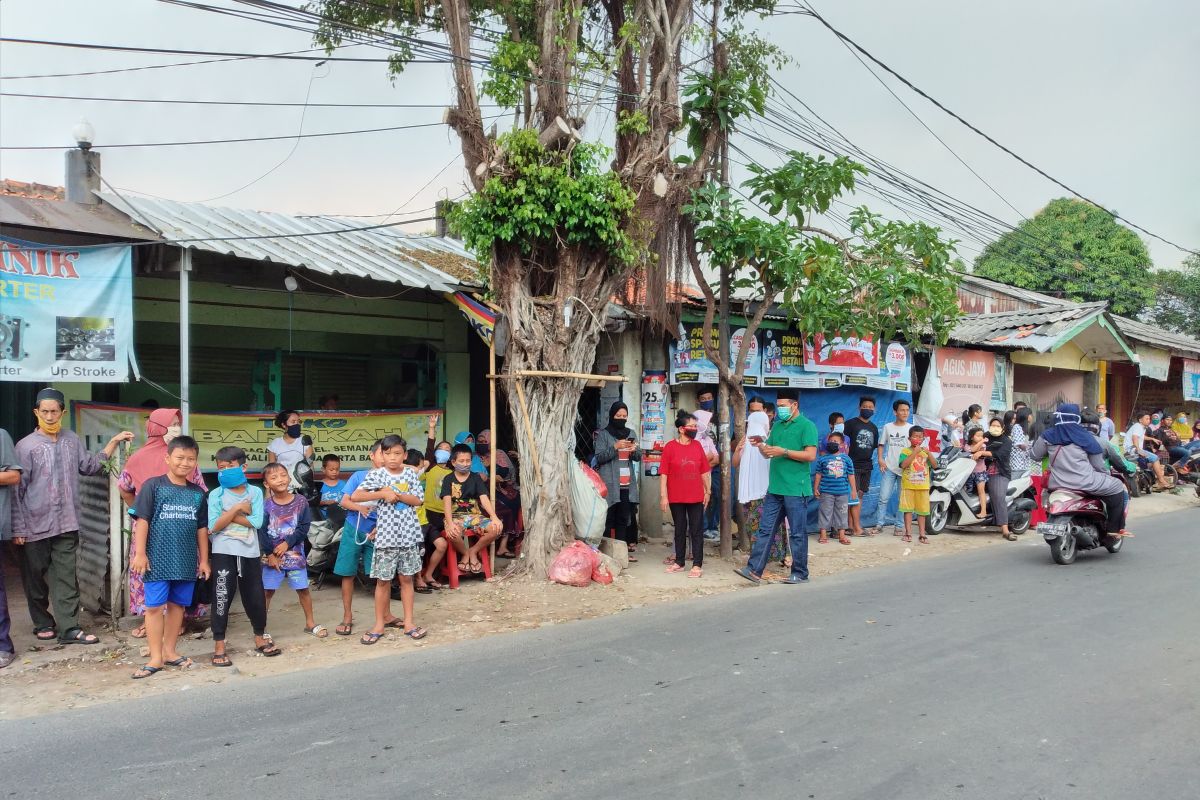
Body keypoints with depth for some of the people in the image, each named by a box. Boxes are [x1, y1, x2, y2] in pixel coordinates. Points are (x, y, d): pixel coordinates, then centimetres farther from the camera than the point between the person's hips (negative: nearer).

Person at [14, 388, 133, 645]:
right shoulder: (26, 446, -6)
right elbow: (17, 490, -6)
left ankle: (69, 628, 4)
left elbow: (91, 466, 20)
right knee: (36, 578, 10)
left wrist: (114, 442, 14)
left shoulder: (72, 440, 7)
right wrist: (18, 528, -8)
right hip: (35, 526, -3)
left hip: (67, 525, 3)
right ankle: (43, 623, 27)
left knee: (66, 579, 2)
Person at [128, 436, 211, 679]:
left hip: (186, 561, 4)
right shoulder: (153, 485, -5)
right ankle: (156, 658, 9)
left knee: (177, 605, 11)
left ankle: (169, 652, 23)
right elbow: (142, 520, -6)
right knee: (154, 607, 1)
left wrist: (204, 559, 12)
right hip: (158, 559, -4)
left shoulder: (198, 493, 7)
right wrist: (140, 553, -11)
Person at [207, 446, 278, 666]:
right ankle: (219, 646, 10)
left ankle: (260, 638, 30)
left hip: (250, 552, 2)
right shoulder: (216, 495, -3)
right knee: (222, 597, 0)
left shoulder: (255, 492, 0)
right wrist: (238, 509, -15)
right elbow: (214, 527, -13)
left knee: (255, 596, 11)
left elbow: (256, 522, -11)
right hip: (224, 553, -2)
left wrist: (229, 515, -12)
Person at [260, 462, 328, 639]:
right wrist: (270, 554, -15)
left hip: (295, 553, 1)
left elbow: (304, 527, -7)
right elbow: (262, 532, -9)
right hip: (272, 555, -1)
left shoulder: (300, 502, -4)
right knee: (266, 591, 2)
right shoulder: (266, 505, -7)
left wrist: (287, 543, -16)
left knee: (303, 589, 8)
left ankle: (310, 623, 22)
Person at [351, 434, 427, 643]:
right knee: (383, 580, 6)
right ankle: (380, 623, 17)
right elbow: (355, 496, -14)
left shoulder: (411, 473, 3)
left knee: (406, 578, 9)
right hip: (386, 534, -2)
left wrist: (396, 494, -16)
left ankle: (408, 622, 16)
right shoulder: (376, 474, -5)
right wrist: (383, 494, -20)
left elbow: (418, 500, -3)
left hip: (409, 533, 2)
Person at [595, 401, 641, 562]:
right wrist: (615, 447, -19)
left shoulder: (630, 433, 15)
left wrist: (635, 450, -8)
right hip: (609, 484, -4)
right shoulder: (603, 434, 1)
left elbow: (639, 458, 14)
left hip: (627, 483, 4)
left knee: (624, 518, 3)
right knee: (608, 518, -5)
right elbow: (599, 457, -6)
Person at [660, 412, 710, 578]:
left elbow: (704, 471, 8)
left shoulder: (698, 446, 3)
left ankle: (697, 565, 7)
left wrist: (708, 491, 6)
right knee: (680, 530, 11)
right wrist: (664, 496, -9)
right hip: (676, 498, -1)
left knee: (697, 531, 3)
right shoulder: (670, 447, -6)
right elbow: (664, 473, -6)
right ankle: (679, 562, 21)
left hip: (696, 497, 2)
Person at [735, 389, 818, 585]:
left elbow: (811, 455, -14)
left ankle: (800, 573, 12)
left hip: (796, 490, -7)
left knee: (798, 533, 2)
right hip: (775, 488, 7)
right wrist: (761, 447, -3)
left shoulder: (807, 426, -6)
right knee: (766, 530, 5)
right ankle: (754, 570, 6)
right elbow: (769, 452, 18)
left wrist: (784, 452, -17)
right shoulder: (777, 425, 16)